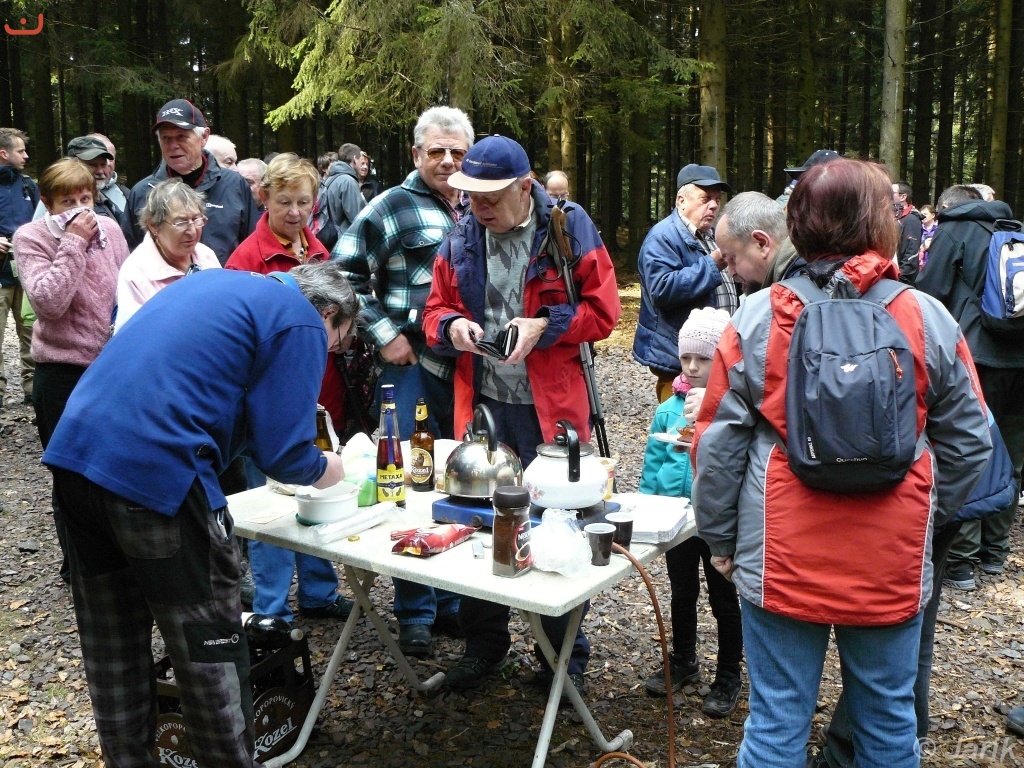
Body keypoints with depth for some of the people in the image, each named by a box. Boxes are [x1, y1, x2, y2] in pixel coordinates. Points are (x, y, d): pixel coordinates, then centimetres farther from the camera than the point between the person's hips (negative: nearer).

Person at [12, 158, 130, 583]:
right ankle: (77, 562, 25)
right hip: (64, 371, -3)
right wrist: (74, 242, -21)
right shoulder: (32, 237, -9)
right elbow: (48, 303, -22)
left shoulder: (108, 228, 1)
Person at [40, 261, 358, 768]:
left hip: (74, 450, 9)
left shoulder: (215, 281, 22)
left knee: (111, 645, 21)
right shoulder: (301, 325, -3)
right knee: (207, 645, 9)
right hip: (156, 473, -9)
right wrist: (321, 470, 14)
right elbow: (282, 454, -8)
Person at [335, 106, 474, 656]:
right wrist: (383, 335, -10)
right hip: (412, 367, -5)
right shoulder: (395, 207, -4)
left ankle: (453, 601, 28)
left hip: (468, 368, 6)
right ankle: (415, 614, 15)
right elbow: (344, 273, -7)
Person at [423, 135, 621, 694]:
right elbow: (435, 310, 13)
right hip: (482, 402, 4)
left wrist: (545, 325, -19)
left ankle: (566, 654, 23)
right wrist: (451, 327, -9)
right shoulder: (461, 238, 7)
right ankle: (484, 641, 31)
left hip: (550, 406, -4)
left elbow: (602, 311, -5)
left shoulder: (570, 229, -5)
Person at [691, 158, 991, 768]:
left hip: (782, 559, -1)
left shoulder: (758, 318, -8)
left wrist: (720, 537, 8)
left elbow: (717, 444, -5)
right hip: (893, 564, 1)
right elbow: (970, 442, 4)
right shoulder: (929, 320, -4)